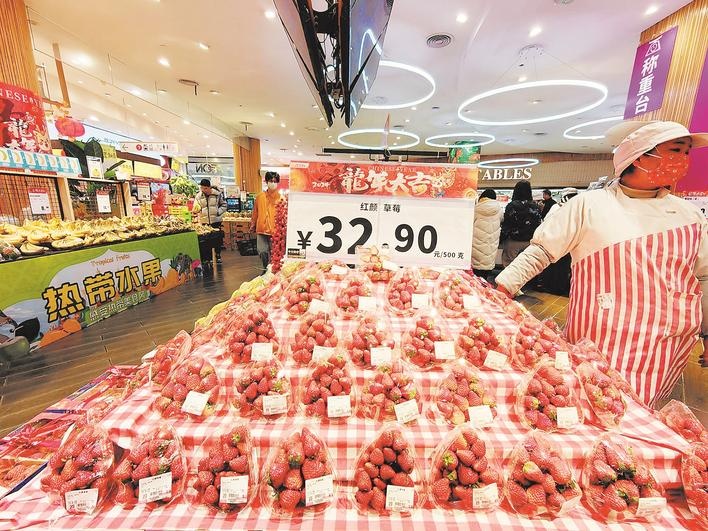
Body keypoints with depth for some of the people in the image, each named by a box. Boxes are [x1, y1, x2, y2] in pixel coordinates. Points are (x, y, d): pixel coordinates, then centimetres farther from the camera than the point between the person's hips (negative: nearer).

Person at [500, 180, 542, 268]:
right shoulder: (536, 206, 1)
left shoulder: (511, 206, -11)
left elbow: (506, 225, -10)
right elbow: (538, 225, 4)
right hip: (530, 242, 4)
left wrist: (502, 239, 1)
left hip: (513, 242, -4)